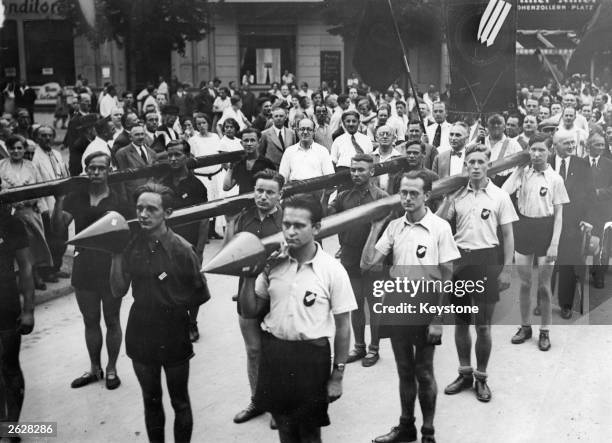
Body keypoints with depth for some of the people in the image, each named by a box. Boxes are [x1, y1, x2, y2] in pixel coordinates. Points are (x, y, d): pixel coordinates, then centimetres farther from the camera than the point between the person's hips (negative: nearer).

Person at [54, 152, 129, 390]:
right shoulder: (76, 196, 1)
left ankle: (111, 368, 24)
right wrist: (59, 201, -22)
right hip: (84, 269, 3)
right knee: (90, 322, 15)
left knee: (111, 321, 9)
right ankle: (94, 368, 30)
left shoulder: (118, 200, -6)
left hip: (111, 269, -3)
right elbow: (58, 226, -7)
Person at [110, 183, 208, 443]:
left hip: (174, 335, -3)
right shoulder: (130, 245, -4)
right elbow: (118, 291, -4)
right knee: (150, 400, 17)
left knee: (179, 402, 11)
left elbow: (199, 295, -4)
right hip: (141, 333, 3)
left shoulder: (181, 249, -14)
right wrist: (116, 255, -12)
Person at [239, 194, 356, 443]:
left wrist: (338, 375, -5)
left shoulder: (333, 270, -11)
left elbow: (342, 326, -5)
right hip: (273, 352, 3)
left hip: (311, 356, -3)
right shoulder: (272, 263, -2)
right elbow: (250, 312, 5)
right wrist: (249, 278, -11)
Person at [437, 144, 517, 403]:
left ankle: (481, 377, 18)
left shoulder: (500, 196, -2)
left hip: (486, 260, -3)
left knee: (483, 325, 2)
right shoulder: (457, 195, 5)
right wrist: (447, 198, -7)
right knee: (461, 322, 11)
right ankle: (465, 373, 26)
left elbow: (508, 235, 0)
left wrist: (506, 269, -5)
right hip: (459, 258, 3)